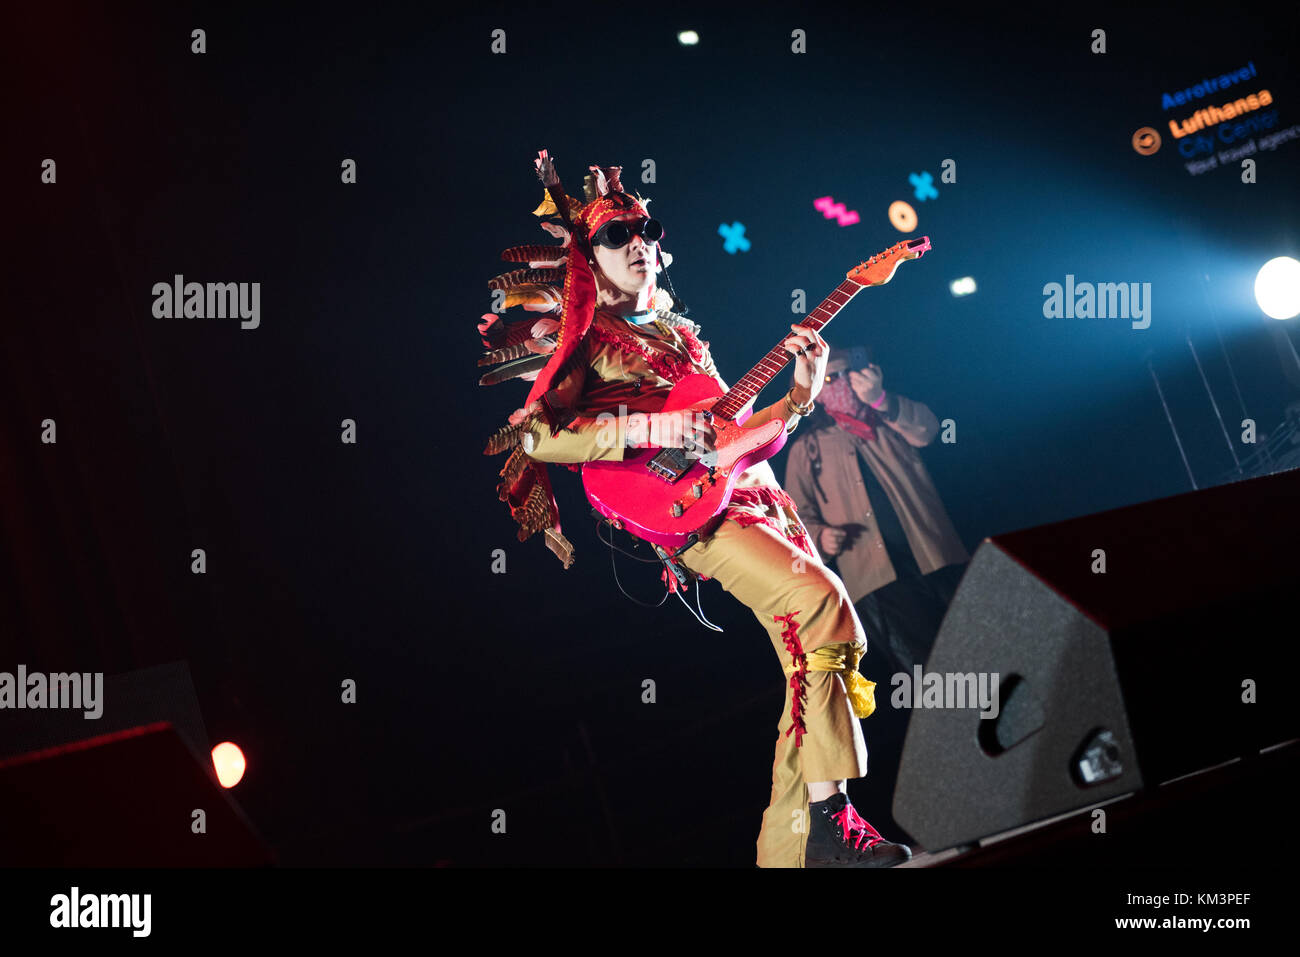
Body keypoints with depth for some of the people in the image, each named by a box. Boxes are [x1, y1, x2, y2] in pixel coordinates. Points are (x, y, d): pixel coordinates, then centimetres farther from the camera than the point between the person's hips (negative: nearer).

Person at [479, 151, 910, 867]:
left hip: (756, 494, 7)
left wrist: (800, 393, 10)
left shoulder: (680, 333, 26)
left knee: (812, 647, -7)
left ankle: (788, 847, -1)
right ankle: (826, 818, -22)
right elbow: (535, 435, -10)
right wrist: (654, 429, -16)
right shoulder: (580, 337, 6)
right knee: (819, 601, -26)